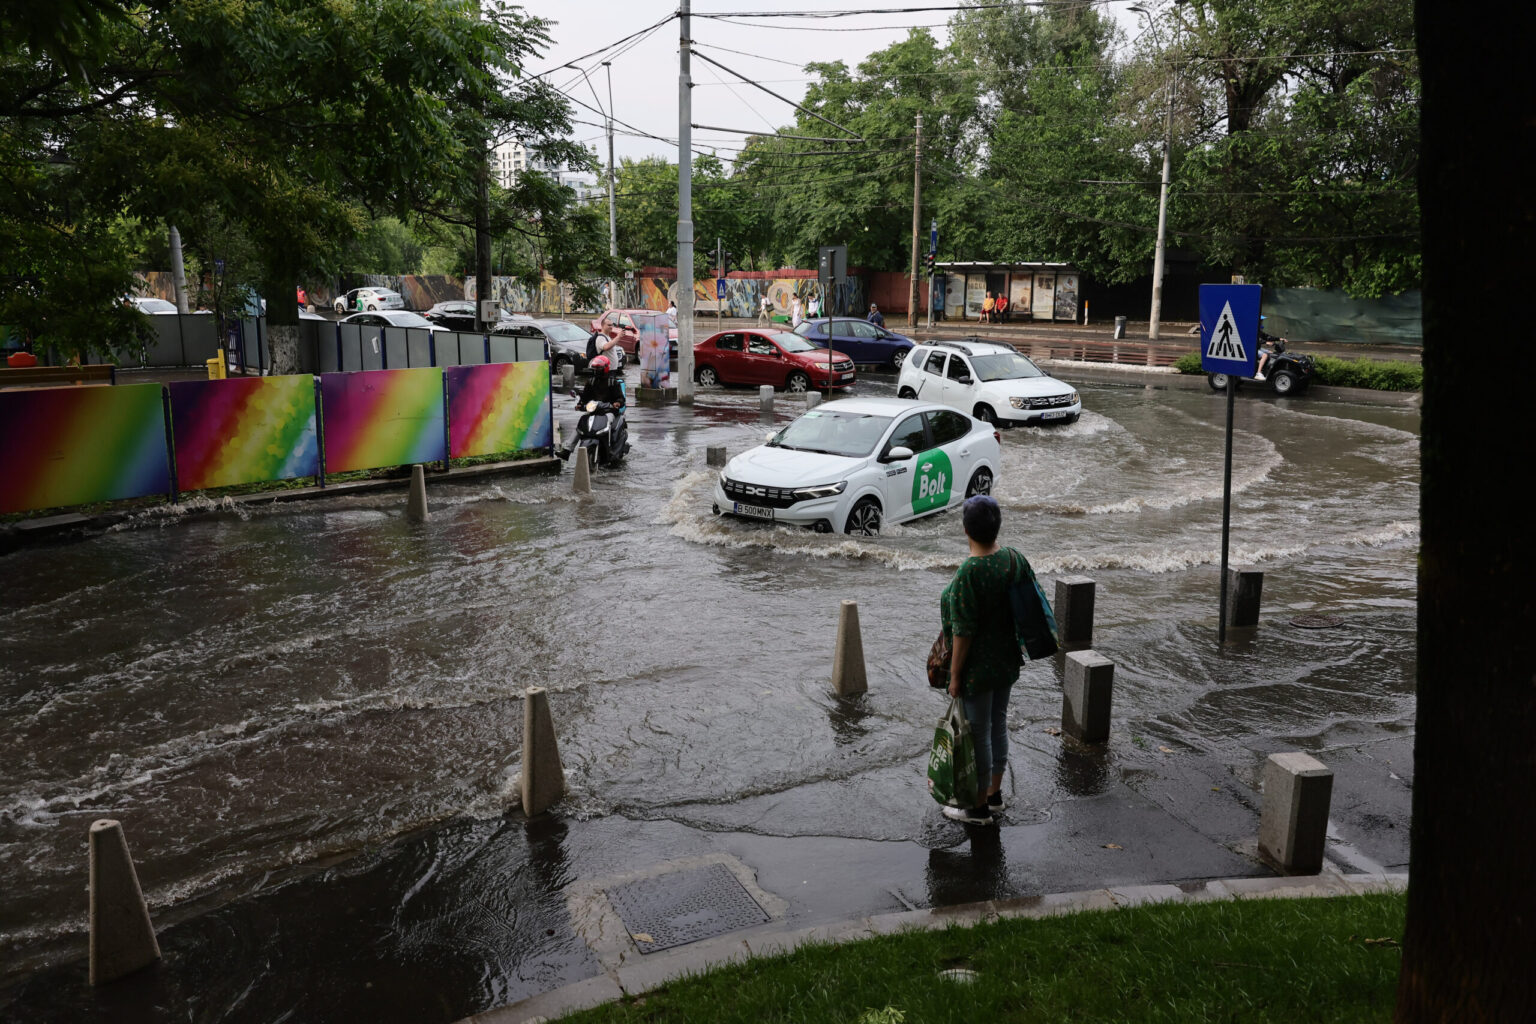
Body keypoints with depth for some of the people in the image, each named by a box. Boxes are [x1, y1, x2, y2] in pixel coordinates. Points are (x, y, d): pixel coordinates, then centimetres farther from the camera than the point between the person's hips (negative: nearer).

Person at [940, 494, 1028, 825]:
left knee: (978, 733, 6)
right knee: (998, 724, 20)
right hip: (1008, 661, 8)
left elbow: (963, 632, -23)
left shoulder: (968, 573, -26)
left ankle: (980, 808, 19)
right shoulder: (1014, 559, -5)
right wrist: (1016, 649, 18)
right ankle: (994, 793, 36)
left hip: (978, 667, -7)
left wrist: (955, 676, -13)